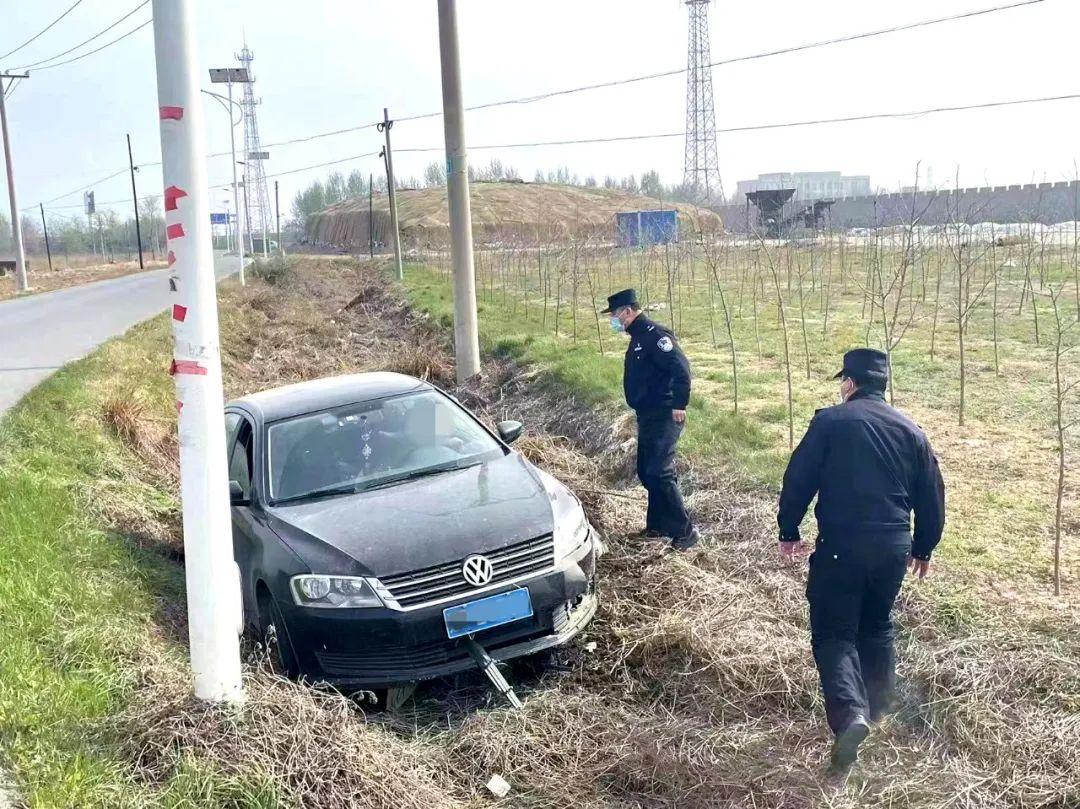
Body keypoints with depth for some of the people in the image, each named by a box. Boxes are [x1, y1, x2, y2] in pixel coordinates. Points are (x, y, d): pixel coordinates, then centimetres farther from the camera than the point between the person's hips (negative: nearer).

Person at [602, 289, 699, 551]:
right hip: (648, 417, 10)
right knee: (647, 473, 14)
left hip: (664, 417, -10)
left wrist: (679, 405, -25)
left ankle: (685, 531, -6)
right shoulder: (638, 338, 15)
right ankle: (657, 526, 25)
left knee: (659, 474, -12)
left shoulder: (655, 335, -16)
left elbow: (681, 368, -24)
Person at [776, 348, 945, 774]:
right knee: (877, 628, 24)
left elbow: (798, 479, -7)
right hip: (894, 548, 5)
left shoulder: (830, 421, -5)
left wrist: (788, 531, 6)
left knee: (834, 634, 0)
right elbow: (932, 496, 12)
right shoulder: (910, 430, 8)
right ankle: (879, 709, 35)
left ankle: (850, 714, -22)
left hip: (840, 546, -4)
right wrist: (923, 547, 24)